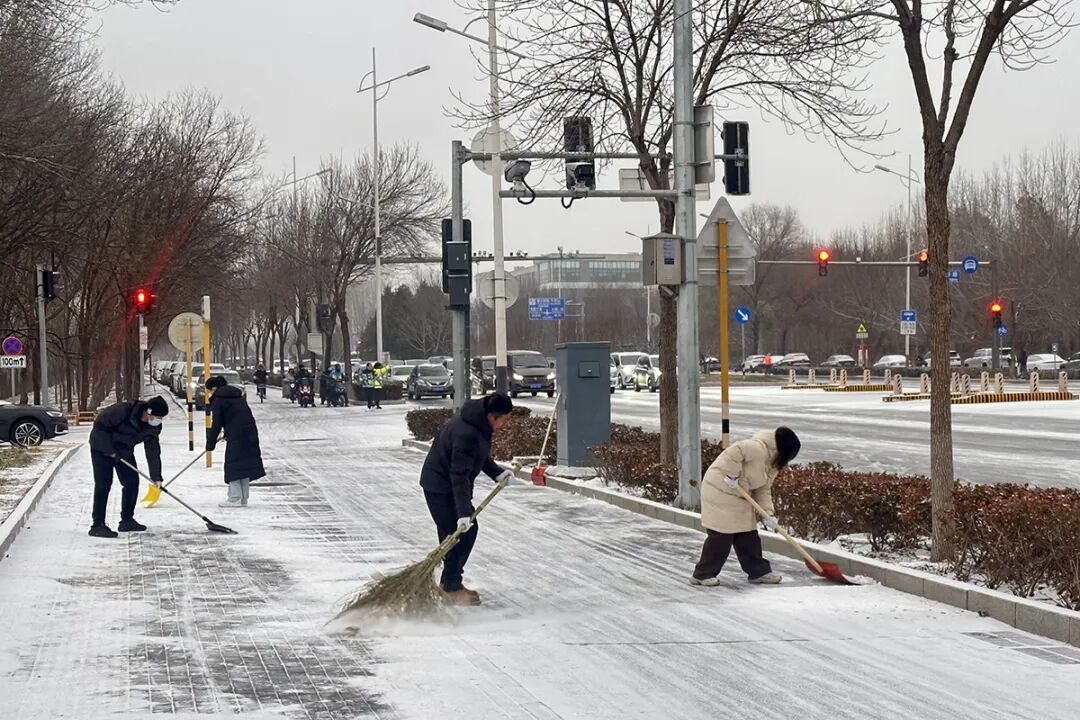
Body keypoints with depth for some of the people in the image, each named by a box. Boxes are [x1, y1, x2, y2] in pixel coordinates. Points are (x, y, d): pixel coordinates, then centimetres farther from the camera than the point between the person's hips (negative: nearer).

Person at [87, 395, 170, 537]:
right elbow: (100, 424, -26)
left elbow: (153, 451, -5)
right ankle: (97, 525, -14)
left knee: (132, 482, 4)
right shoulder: (122, 411, -32)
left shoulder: (153, 427, -10)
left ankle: (127, 520, 18)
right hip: (102, 447, -7)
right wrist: (110, 450, -24)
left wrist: (156, 477, -11)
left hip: (124, 450, 7)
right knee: (103, 484, -14)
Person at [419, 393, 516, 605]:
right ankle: (451, 588, 0)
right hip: (439, 486, -10)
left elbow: (481, 457, 17)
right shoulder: (466, 434, -32)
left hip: (452, 485, 10)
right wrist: (463, 513, -34)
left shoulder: (482, 426, 0)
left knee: (469, 531, 11)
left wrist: (498, 473, 2)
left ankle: (450, 582, 21)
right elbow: (459, 476, -33)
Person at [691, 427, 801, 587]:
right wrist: (732, 476, -27)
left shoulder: (773, 464, 9)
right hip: (720, 491, -10)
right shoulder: (758, 448, -23)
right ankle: (702, 575, 2)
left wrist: (768, 513, -3)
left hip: (739, 497, 10)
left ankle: (758, 572, 19)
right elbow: (735, 452, -35)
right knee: (721, 537, -7)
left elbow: (763, 490, 9)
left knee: (748, 537, 11)